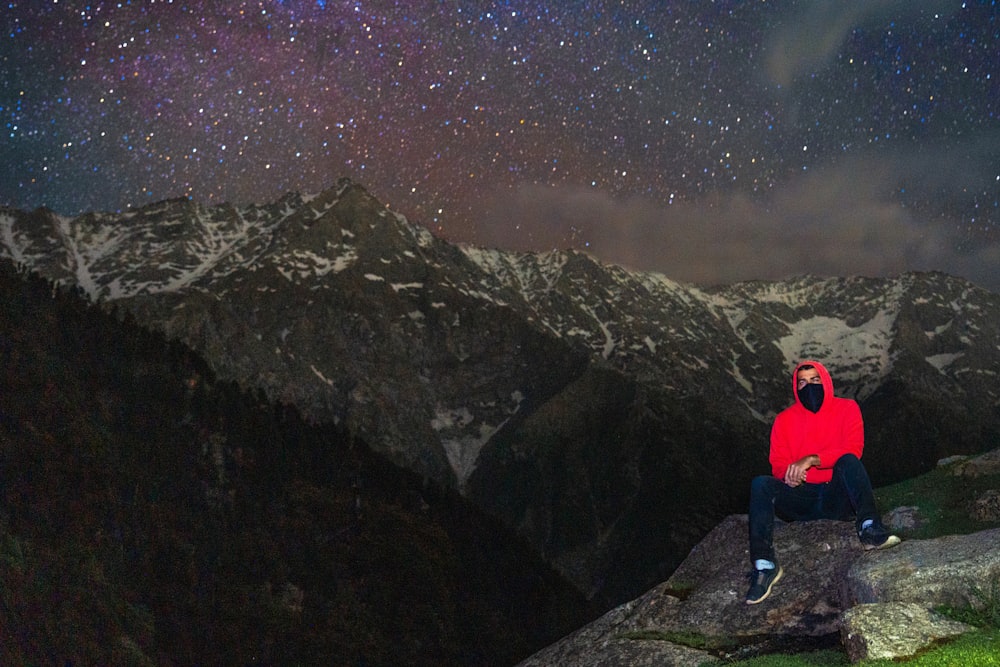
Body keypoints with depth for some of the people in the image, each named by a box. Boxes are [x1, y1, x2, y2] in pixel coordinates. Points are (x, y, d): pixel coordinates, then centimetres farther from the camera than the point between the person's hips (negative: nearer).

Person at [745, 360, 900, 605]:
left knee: (848, 461, -29)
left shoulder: (847, 409, 8)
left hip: (837, 499, -1)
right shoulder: (784, 419, 13)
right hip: (801, 501, 2)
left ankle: (869, 528, -46)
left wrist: (811, 460, -19)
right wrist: (789, 474, -18)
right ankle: (764, 565, -35)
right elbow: (778, 464, 7)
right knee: (760, 484, -26)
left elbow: (853, 451, -7)